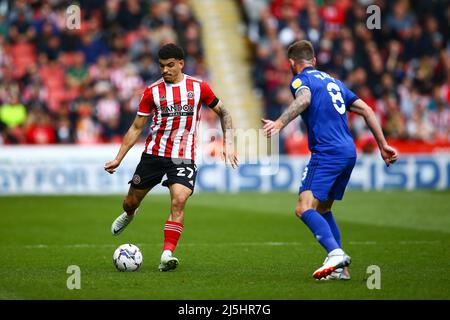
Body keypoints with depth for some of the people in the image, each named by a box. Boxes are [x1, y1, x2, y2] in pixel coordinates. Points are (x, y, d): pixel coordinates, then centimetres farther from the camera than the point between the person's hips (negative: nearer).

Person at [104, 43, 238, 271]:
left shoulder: (198, 88, 0)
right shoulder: (153, 92, 1)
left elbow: (222, 112, 13)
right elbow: (136, 127, 6)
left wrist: (228, 143, 3)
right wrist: (118, 158, 1)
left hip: (184, 158, -2)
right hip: (154, 153, 2)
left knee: (179, 201, -22)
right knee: (132, 200, 10)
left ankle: (167, 255, -23)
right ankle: (129, 215, 49)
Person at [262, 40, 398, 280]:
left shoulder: (301, 79, 2)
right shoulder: (332, 81, 25)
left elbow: (304, 99, -23)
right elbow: (365, 110, 23)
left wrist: (280, 123, -35)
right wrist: (383, 145, 25)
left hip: (327, 152, -8)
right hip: (349, 151, 8)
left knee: (304, 209, -16)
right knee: (322, 209, 20)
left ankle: (335, 253, -36)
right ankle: (340, 269, 12)